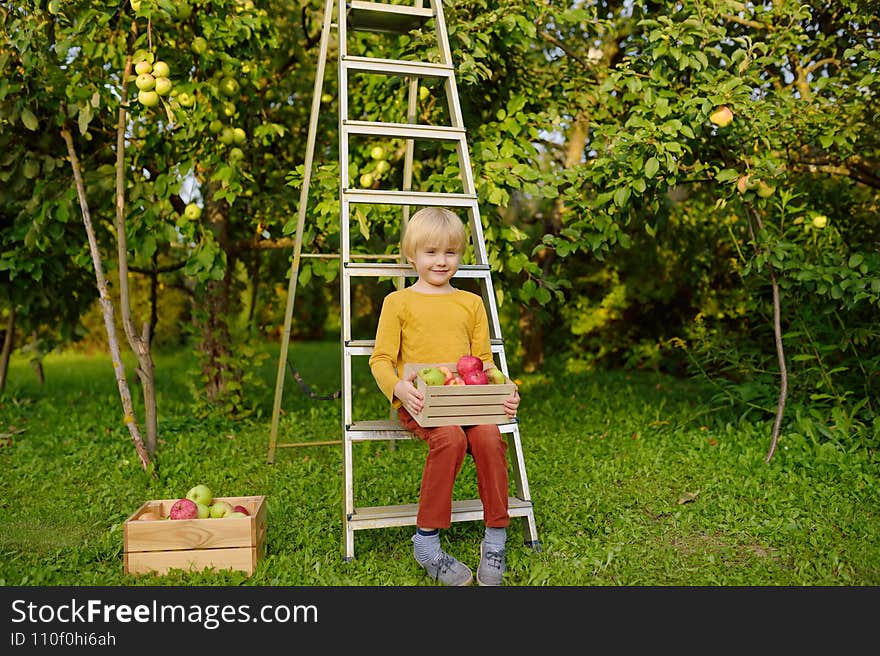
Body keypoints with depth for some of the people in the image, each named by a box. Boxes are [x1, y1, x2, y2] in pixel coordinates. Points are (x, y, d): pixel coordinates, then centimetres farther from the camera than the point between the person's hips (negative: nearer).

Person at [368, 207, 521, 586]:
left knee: (489, 437, -27)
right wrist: (398, 388, -19)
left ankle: (495, 540, -10)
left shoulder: (471, 303, 18)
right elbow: (381, 360, 2)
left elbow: (484, 360, 18)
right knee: (450, 439, -32)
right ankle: (426, 541, -16)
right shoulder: (398, 302, 8)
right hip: (417, 402, -3)